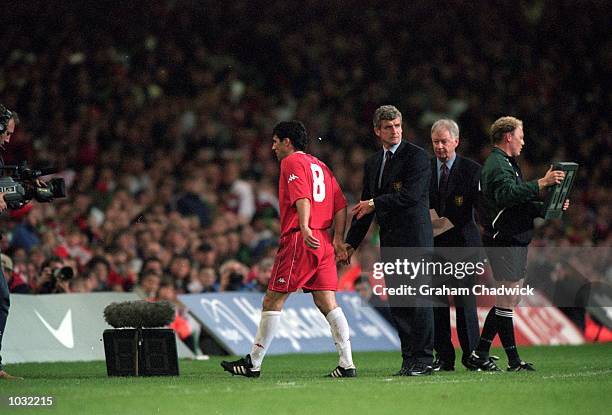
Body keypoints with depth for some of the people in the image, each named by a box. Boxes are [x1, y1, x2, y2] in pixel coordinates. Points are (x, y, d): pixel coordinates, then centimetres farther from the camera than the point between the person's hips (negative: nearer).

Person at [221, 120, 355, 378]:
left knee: (273, 301, 0)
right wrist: (337, 239, 11)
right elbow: (340, 205, 17)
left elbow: (302, 197, -19)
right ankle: (347, 364, -6)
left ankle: (253, 363, 4)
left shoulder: (292, 162, -1)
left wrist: (305, 228, -31)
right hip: (324, 243, 8)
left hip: (298, 240, -8)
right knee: (327, 303, 3)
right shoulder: (320, 166, 23)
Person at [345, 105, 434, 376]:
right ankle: (409, 359, 9)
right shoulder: (373, 163, 18)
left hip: (415, 237, -7)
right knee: (397, 303, 5)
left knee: (418, 300, -7)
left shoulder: (417, 156, -5)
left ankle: (423, 359, -5)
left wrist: (375, 203, -10)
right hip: (390, 241, 7)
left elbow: (411, 195, -16)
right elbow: (365, 205, 22)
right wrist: (351, 242, 18)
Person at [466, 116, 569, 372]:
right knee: (507, 301, -7)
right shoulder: (497, 166, -12)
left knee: (508, 301, 12)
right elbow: (508, 193, -31)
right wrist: (541, 184, -35)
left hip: (515, 241, 11)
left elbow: (520, 203, 26)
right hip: (504, 242, -11)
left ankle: (480, 354, 14)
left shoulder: (506, 164, 23)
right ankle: (514, 362, -5)